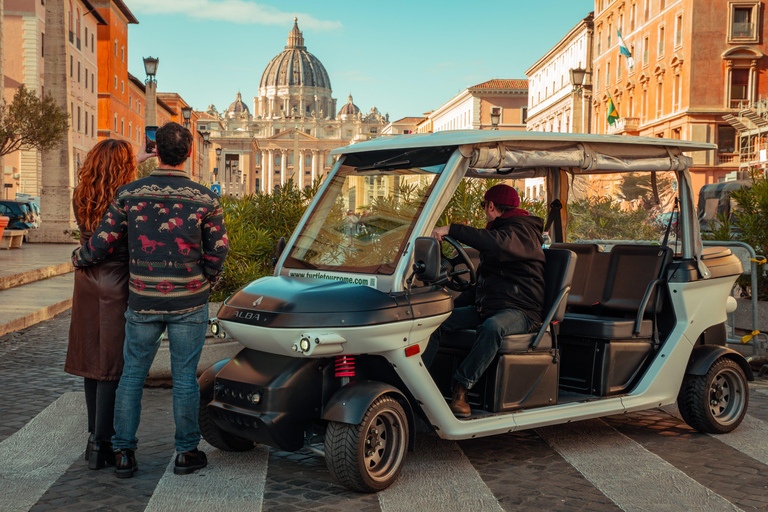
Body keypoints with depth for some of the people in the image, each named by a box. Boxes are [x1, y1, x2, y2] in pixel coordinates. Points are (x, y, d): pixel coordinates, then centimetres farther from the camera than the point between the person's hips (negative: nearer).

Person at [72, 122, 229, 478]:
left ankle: (124, 454, 17)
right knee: (185, 378, 9)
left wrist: (78, 259, 19)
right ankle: (186, 452, 17)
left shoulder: (129, 194, -6)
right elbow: (218, 249, -4)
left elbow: (102, 242, -2)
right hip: (188, 302, -1)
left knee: (132, 375, 13)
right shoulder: (204, 199, -8)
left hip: (143, 302, 1)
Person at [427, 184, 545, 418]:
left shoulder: (522, 230, -7)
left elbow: (496, 244, -33)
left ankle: (461, 386, -33)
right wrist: (456, 303, 19)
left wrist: (451, 229, -33)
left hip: (520, 311, -9)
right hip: (486, 307, 9)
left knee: (492, 327, -40)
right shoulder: (501, 229, 26)